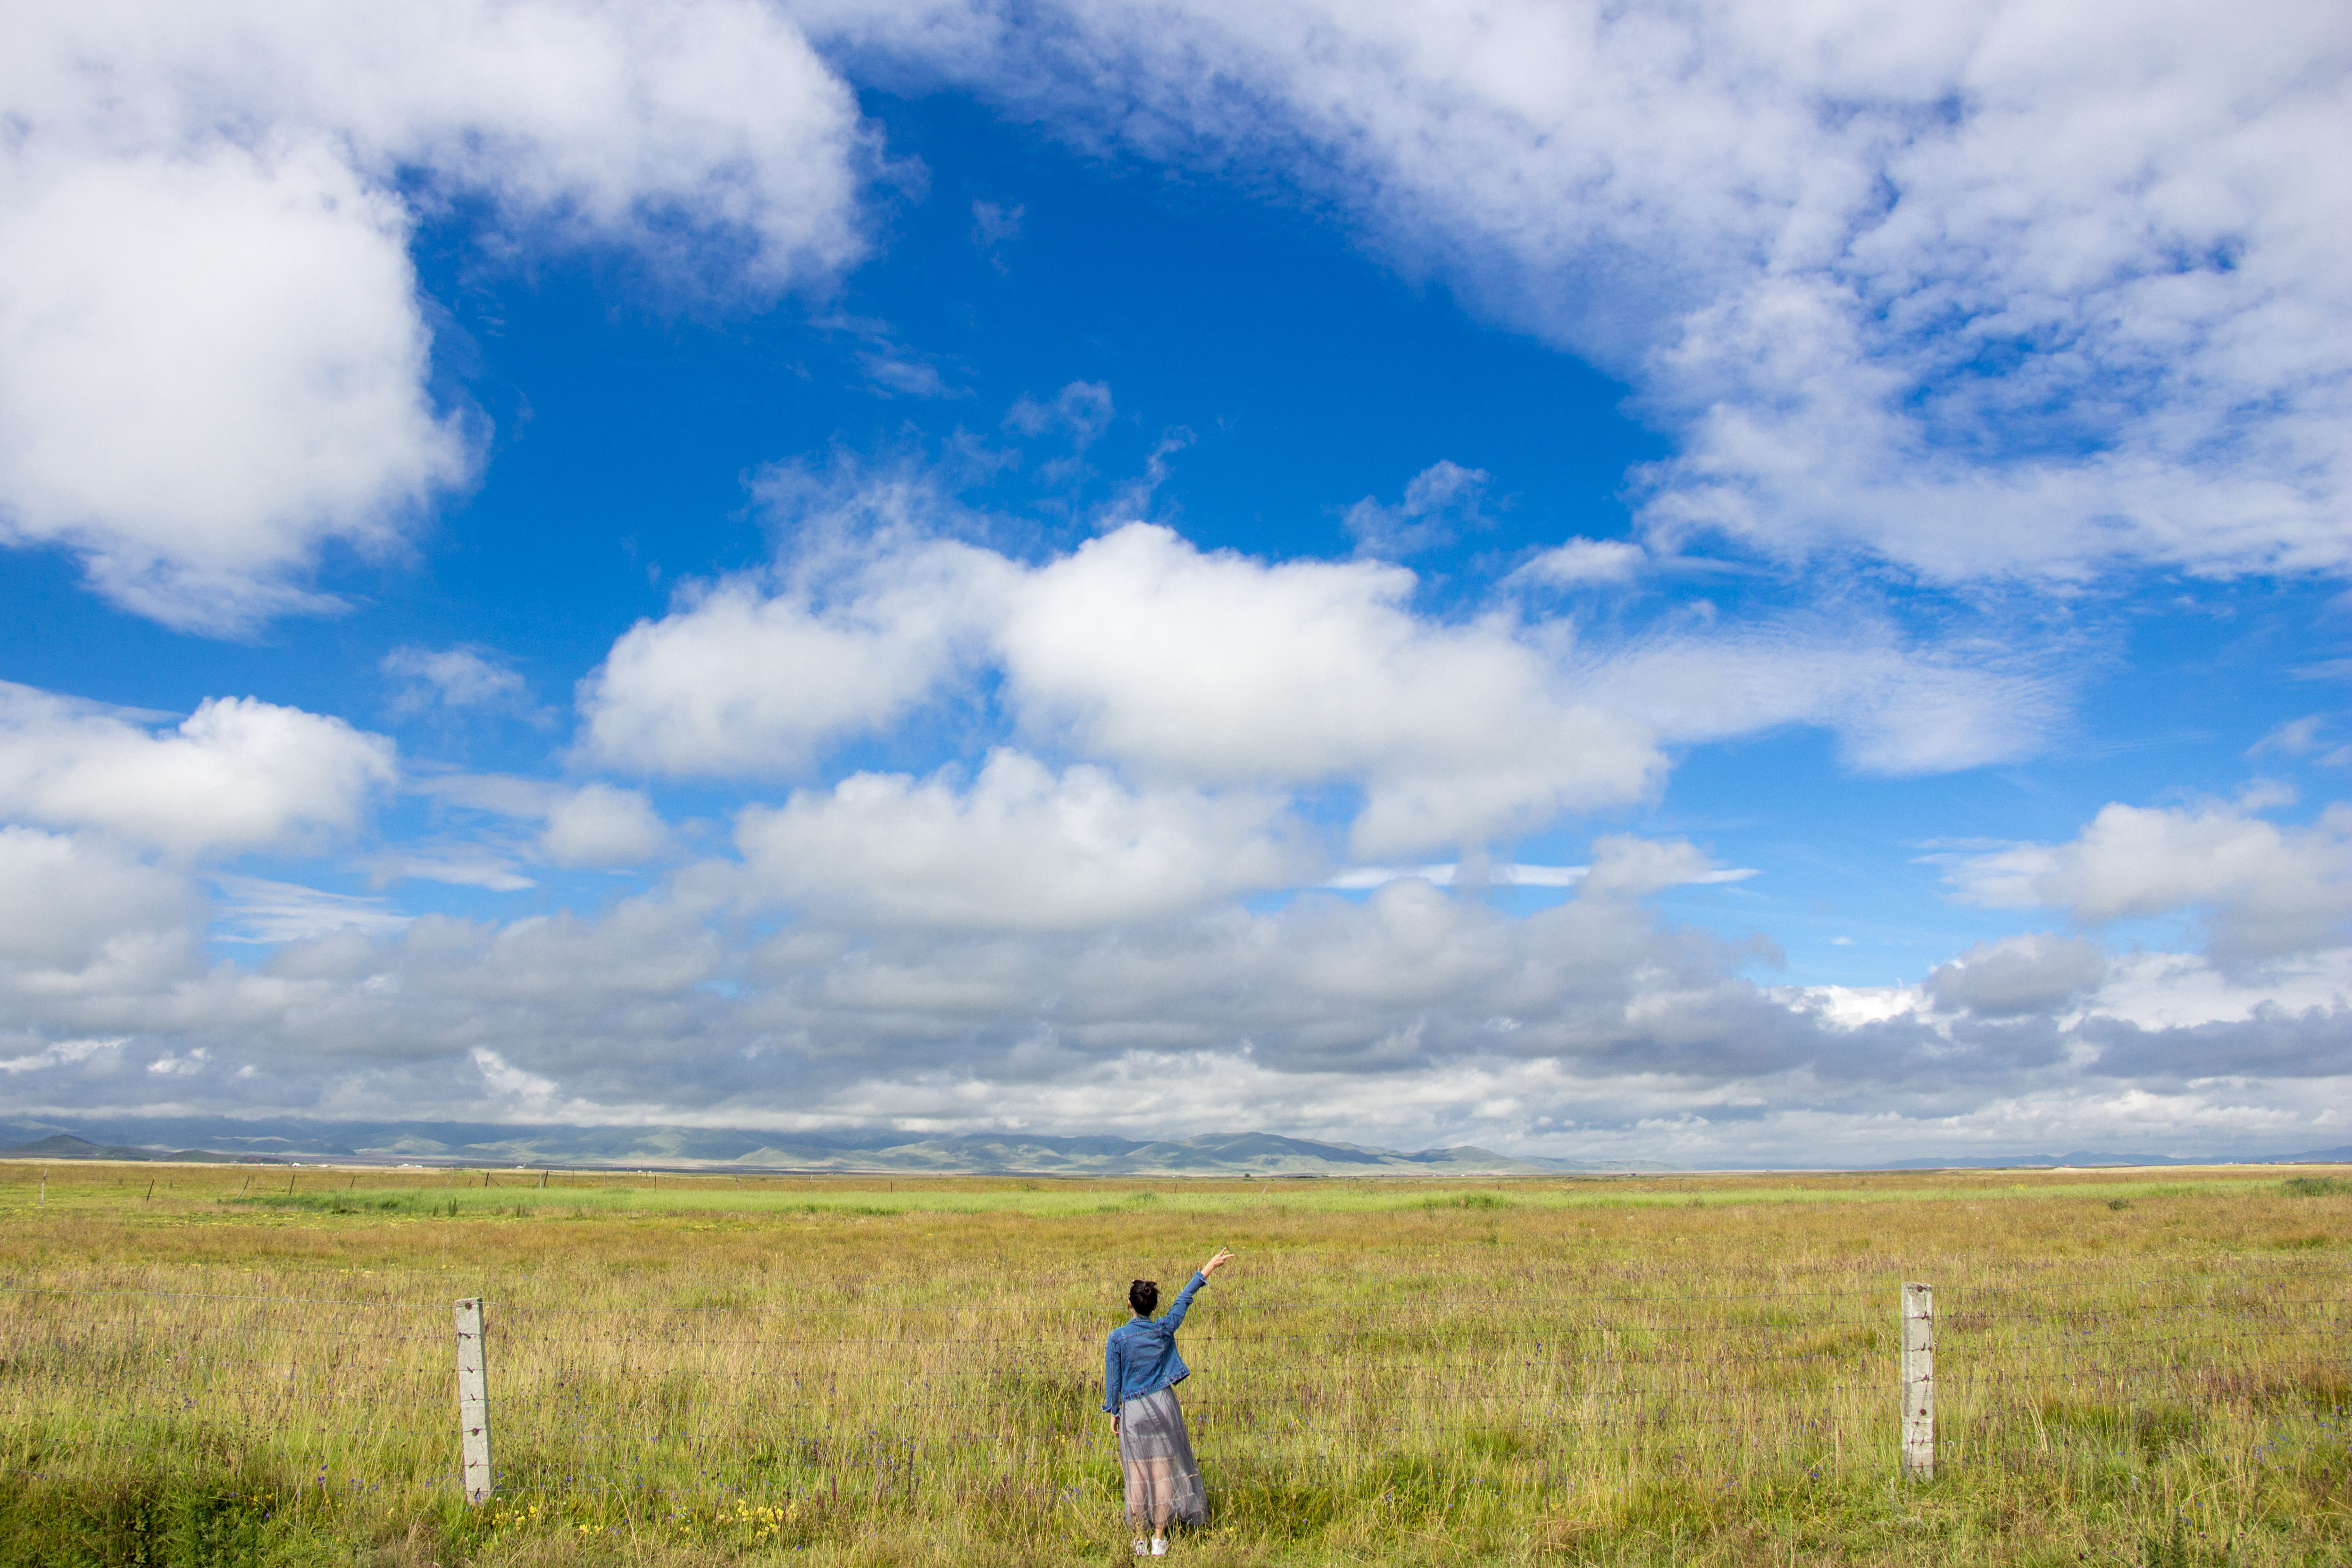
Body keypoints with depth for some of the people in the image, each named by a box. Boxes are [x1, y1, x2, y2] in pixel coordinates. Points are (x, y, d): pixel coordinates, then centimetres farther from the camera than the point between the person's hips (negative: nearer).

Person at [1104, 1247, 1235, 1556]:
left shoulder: (1117, 1338, -9)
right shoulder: (1164, 1330, -4)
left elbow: (1113, 1379, -3)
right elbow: (1184, 1300, 9)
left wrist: (1113, 1412, 10)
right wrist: (1208, 1269, 22)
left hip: (1132, 1411, -1)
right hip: (1162, 1405, 1)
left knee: (1137, 1476, 5)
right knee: (1163, 1472, 6)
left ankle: (1140, 1541, 10)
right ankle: (1160, 1539, 9)